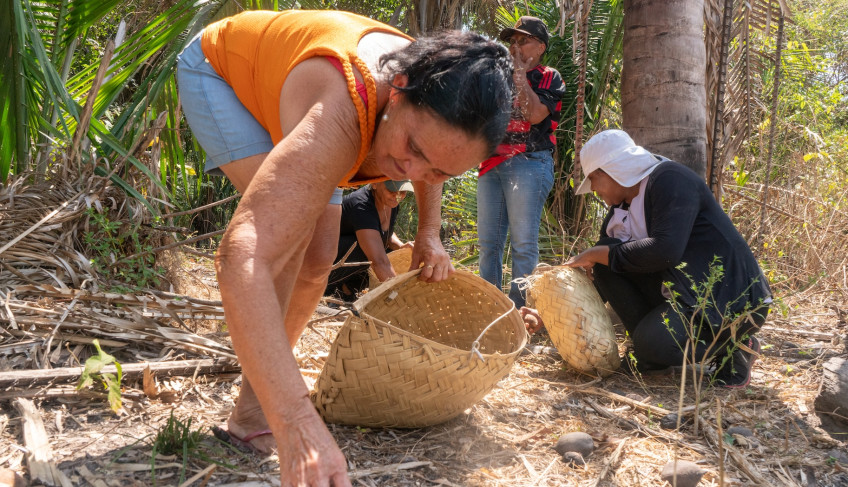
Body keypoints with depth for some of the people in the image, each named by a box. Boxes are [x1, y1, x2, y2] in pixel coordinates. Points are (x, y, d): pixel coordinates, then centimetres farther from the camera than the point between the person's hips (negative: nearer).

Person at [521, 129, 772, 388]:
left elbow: (665, 250, -30)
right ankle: (649, 343, -3)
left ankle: (733, 345, -2)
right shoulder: (620, 213, 9)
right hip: (681, 295, 8)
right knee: (607, 263, -5)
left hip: (732, 298, -8)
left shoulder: (670, 179, -15)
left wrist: (598, 254, -21)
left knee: (654, 345, -29)